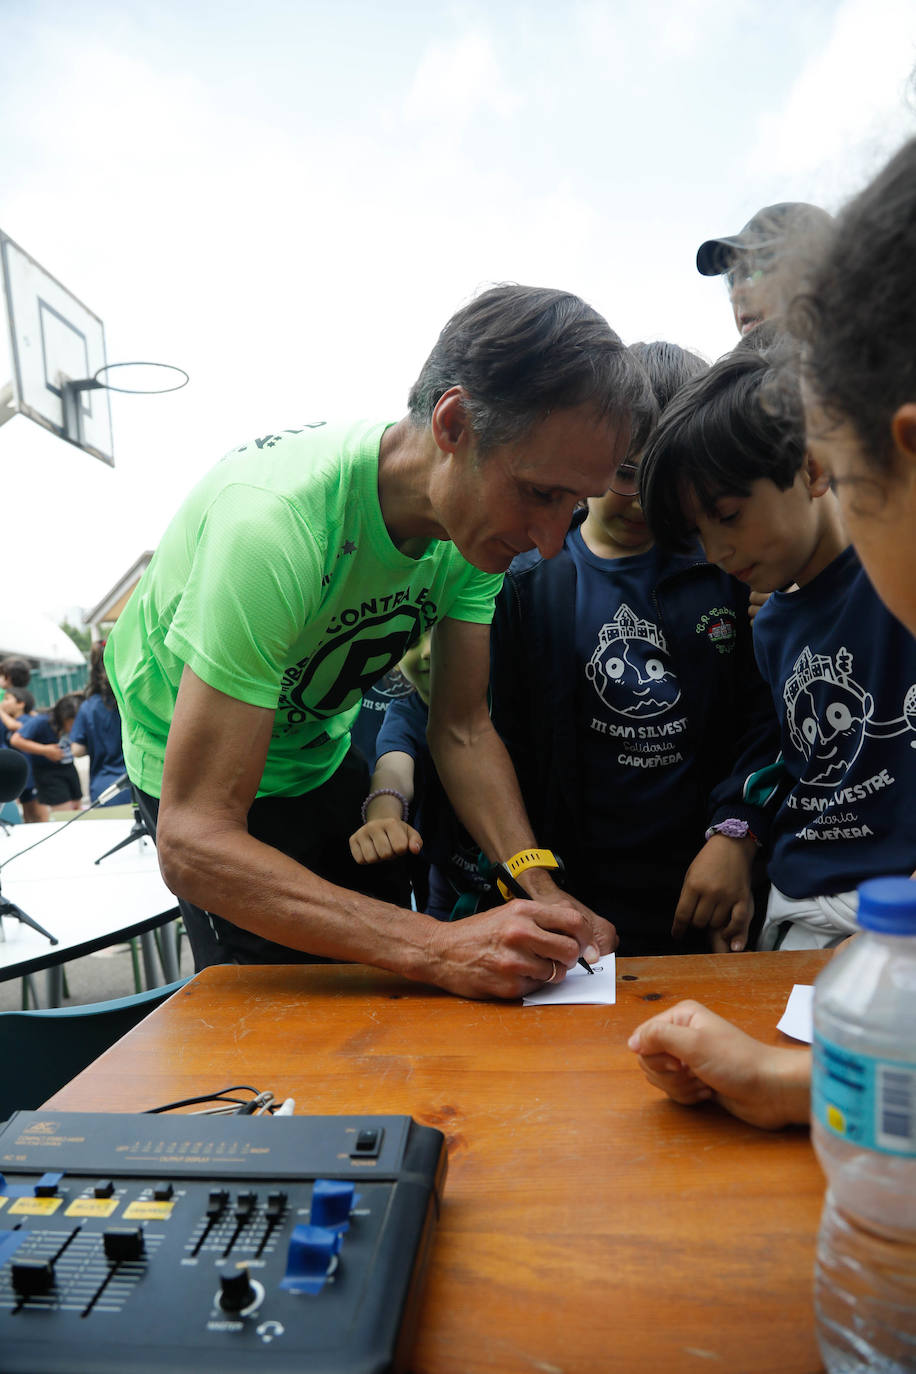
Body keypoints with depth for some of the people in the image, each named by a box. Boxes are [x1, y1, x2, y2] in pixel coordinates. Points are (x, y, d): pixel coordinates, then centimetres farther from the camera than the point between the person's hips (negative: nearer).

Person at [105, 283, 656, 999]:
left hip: (322, 750, 6)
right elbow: (194, 843, -40)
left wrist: (540, 888, -25)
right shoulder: (273, 521, -40)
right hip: (193, 768, -5)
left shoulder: (482, 509, -19)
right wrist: (440, 951, -45)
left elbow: (463, 728, -11)